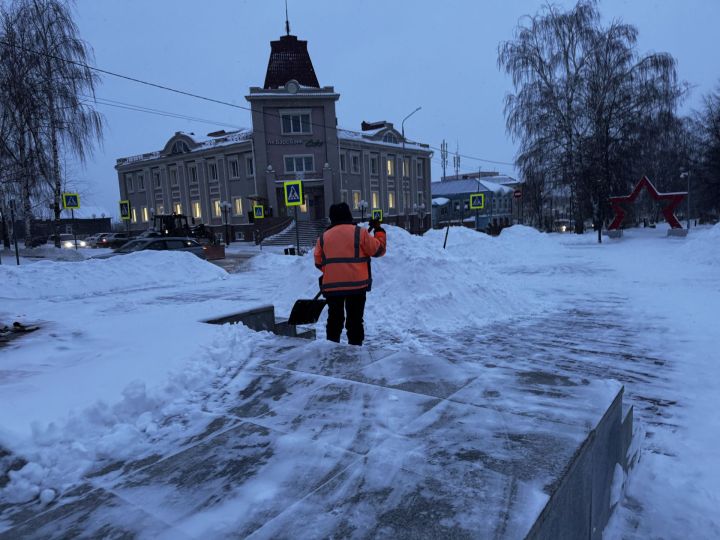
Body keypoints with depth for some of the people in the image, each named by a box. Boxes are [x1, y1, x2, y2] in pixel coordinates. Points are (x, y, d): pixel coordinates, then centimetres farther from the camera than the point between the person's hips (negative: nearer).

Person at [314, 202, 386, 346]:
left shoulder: (323, 237, 6)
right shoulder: (360, 232, -4)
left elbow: (318, 263, 9)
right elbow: (378, 250, 1)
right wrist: (379, 230, 15)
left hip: (331, 286, 3)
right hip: (356, 284, -3)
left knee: (334, 319, 16)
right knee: (355, 320, 6)